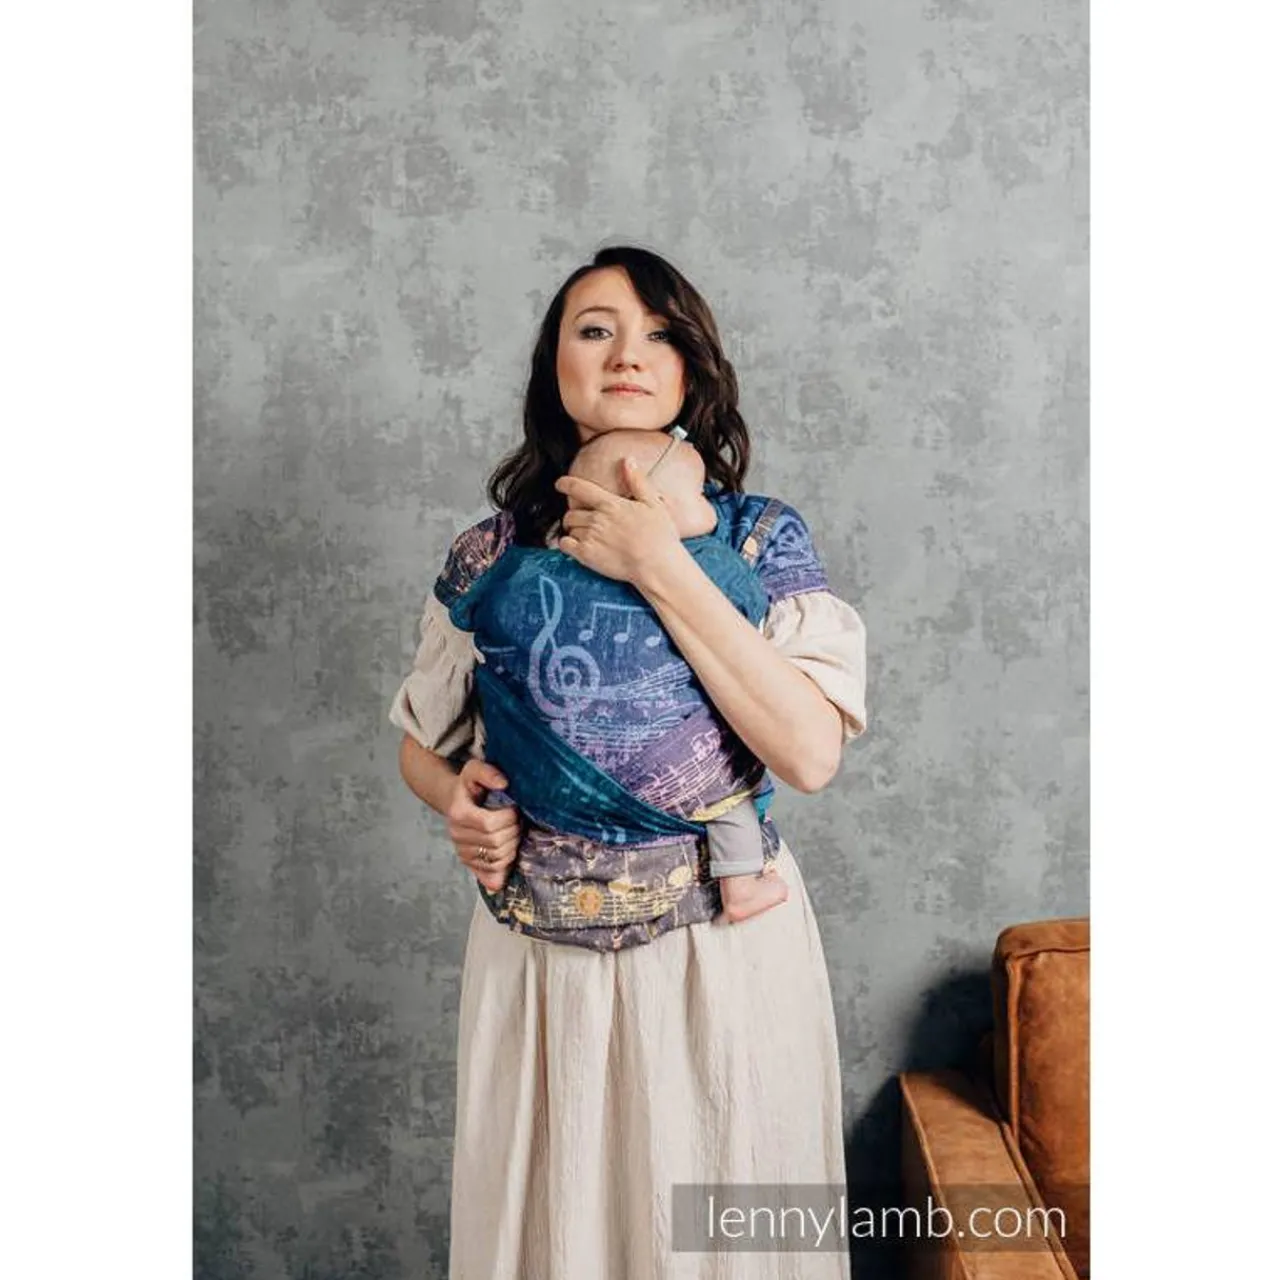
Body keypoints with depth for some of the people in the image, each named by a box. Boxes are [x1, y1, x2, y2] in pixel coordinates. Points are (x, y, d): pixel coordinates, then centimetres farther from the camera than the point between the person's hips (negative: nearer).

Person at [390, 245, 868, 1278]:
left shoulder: (761, 536, -6)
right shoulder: (490, 552, -1)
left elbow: (811, 753, -21)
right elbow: (422, 742, 13)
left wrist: (662, 570, -22)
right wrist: (457, 802, -10)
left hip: (723, 950, -1)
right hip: (538, 954, 2)